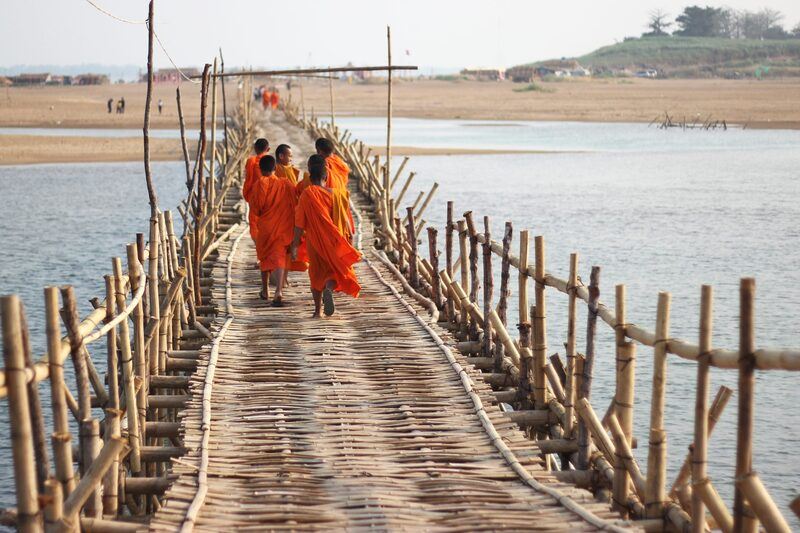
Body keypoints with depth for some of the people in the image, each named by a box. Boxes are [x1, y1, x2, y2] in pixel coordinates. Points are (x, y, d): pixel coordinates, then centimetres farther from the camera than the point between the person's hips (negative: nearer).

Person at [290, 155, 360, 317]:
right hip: (332, 242, 0)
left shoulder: (306, 194, -10)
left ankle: (318, 310, 19)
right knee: (334, 270, 8)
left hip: (313, 241, 0)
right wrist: (347, 239, 10)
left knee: (316, 274, 15)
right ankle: (329, 289, -25)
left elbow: (299, 224, -10)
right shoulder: (334, 193, -7)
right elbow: (343, 221, -2)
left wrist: (295, 245, -4)